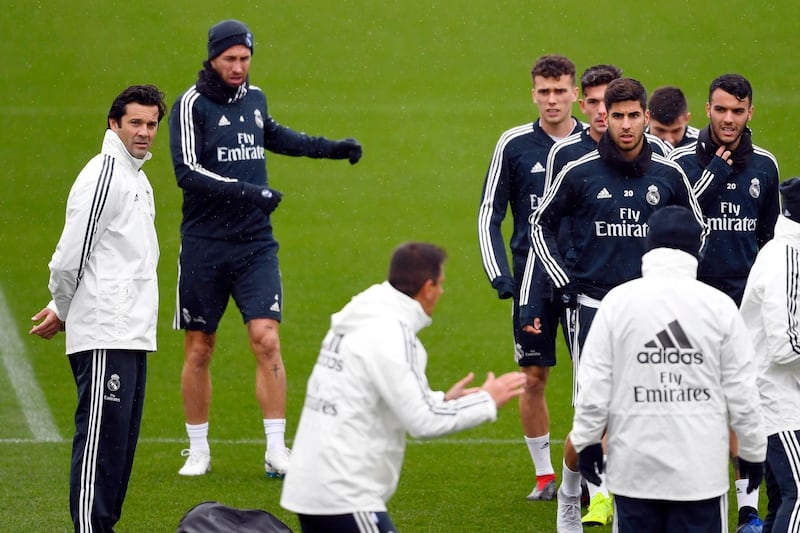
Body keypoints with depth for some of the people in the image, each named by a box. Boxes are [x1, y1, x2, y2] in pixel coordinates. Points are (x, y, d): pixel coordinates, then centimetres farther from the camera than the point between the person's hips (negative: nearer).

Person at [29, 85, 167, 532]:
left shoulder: (138, 180, 19)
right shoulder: (104, 175, -11)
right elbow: (72, 252, -13)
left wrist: (62, 310, 16)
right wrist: (62, 309, 2)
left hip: (133, 335, 9)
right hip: (103, 335, -9)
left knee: (123, 441, 11)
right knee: (100, 437, -11)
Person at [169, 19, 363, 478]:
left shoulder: (254, 97, 10)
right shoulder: (193, 105, -8)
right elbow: (187, 172, -18)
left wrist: (330, 148, 32)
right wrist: (246, 192, -28)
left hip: (255, 245, 3)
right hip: (204, 247, -3)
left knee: (266, 338, -10)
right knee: (199, 349, 5)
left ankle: (277, 451, -8)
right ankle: (198, 451, 19)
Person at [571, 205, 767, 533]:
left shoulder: (618, 301, -4)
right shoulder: (719, 306, -3)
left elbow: (594, 383, -2)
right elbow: (741, 391, 1)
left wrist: (587, 440, 10)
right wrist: (753, 450, 13)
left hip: (635, 462, 0)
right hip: (700, 465, 0)